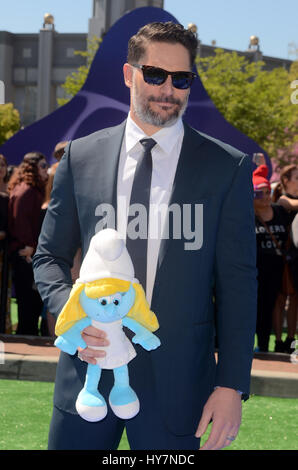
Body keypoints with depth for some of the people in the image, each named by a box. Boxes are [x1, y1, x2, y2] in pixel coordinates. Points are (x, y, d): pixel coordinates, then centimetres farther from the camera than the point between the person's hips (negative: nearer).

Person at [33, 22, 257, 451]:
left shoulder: (228, 167, 0)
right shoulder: (81, 157, 5)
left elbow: (238, 283, -1)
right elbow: (50, 256, 12)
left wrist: (232, 384, -7)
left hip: (176, 379, -2)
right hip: (91, 358, 2)